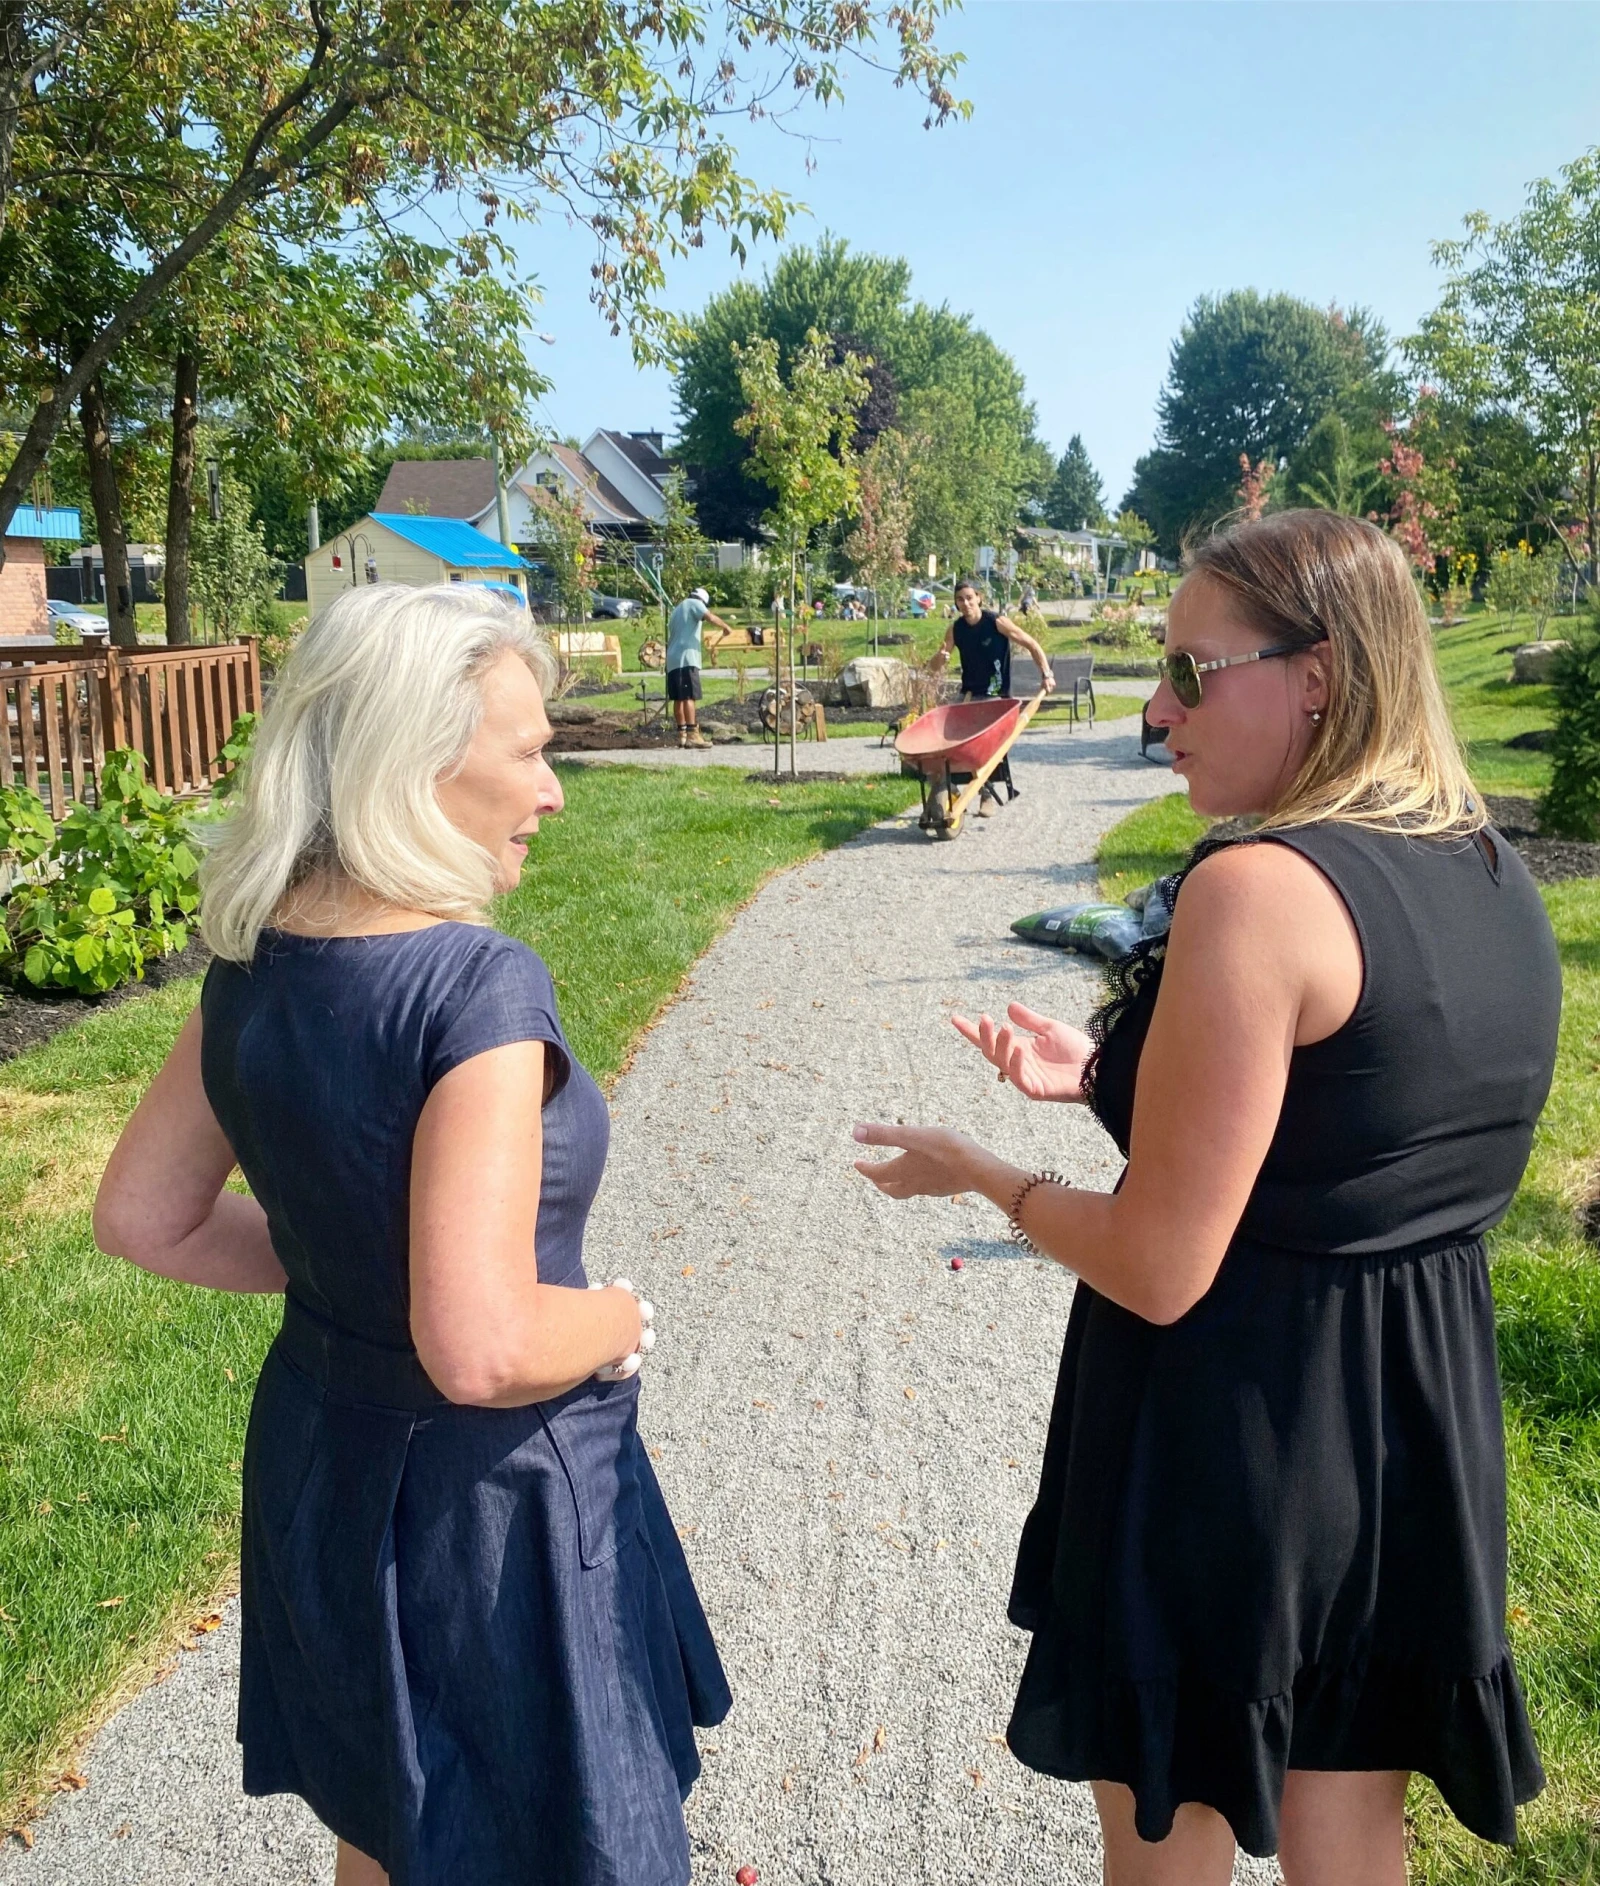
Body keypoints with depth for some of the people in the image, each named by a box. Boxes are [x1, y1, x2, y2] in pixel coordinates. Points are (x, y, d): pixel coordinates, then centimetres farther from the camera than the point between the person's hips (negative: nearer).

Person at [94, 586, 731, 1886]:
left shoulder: (258, 961, -5)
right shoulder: (478, 985, -28)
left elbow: (144, 1217, 5)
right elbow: (484, 1350, -31)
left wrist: (341, 1267, 6)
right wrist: (617, 1319, -12)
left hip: (318, 1454, 7)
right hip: (490, 1498, -7)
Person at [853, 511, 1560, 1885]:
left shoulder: (1259, 889, -25)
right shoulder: (1498, 881, 1)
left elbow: (1158, 1272, -22)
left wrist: (976, 1174, -5)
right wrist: (1111, 1072, 8)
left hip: (1227, 1444, -7)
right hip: (1428, 1420, 8)